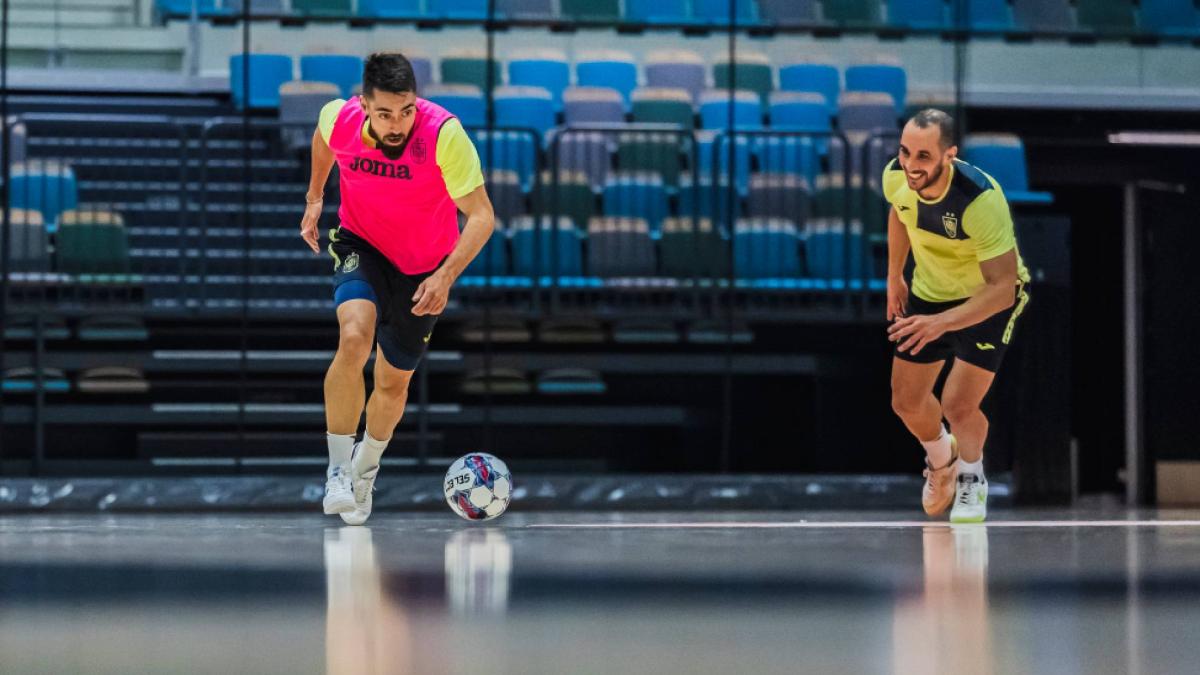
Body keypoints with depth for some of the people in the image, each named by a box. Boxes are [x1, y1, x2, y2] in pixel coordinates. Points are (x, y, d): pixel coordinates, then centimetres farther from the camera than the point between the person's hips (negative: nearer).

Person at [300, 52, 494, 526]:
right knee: (354, 336, -30)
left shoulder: (444, 134, -31)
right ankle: (338, 470, -20)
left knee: (394, 383, 12)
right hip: (360, 246, 0)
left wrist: (446, 275, -42)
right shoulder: (338, 118, -20)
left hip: (423, 269, 0)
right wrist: (314, 197, 10)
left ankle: (366, 469, 43)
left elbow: (481, 216, -30)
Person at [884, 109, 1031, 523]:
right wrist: (894, 277, 12)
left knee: (958, 405, -14)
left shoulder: (982, 200, -39)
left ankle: (971, 478, 20)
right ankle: (940, 460, 43)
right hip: (928, 293, 5)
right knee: (907, 402, 8)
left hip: (990, 299, -5)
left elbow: (1002, 287, -38)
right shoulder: (895, 176, -21)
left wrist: (942, 323, -50)